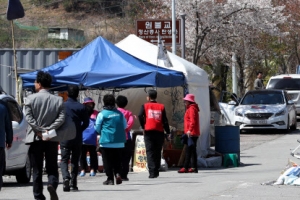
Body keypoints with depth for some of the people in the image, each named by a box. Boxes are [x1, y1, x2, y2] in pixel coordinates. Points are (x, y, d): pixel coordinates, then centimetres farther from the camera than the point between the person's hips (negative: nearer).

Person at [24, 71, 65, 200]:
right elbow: (61, 118, -7)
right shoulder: (58, 100, 3)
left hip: (35, 139, -1)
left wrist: (39, 131, -12)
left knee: (37, 170, 6)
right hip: (52, 139, 1)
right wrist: (49, 130, -10)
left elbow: (28, 117, -12)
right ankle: (52, 184, -21)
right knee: (52, 168, 8)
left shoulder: (31, 98, -2)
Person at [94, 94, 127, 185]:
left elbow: (97, 128, 2)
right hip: (119, 142, 4)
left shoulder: (102, 114, -6)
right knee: (117, 161, 13)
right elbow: (125, 126, 13)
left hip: (106, 141, -3)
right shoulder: (119, 113, 4)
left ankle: (110, 178, 1)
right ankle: (118, 173, -8)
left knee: (107, 161, 3)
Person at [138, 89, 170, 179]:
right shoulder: (161, 107, 8)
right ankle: (156, 171, 18)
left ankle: (152, 172, -15)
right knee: (158, 152, 13)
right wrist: (168, 132, 6)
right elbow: (165, 120, 3)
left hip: (149, 132, -2)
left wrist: (143, 126, 1)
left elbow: (140, 116, -12)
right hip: (159, 132, 2)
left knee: (150, 152, -3)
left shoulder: (145, 106, 4)